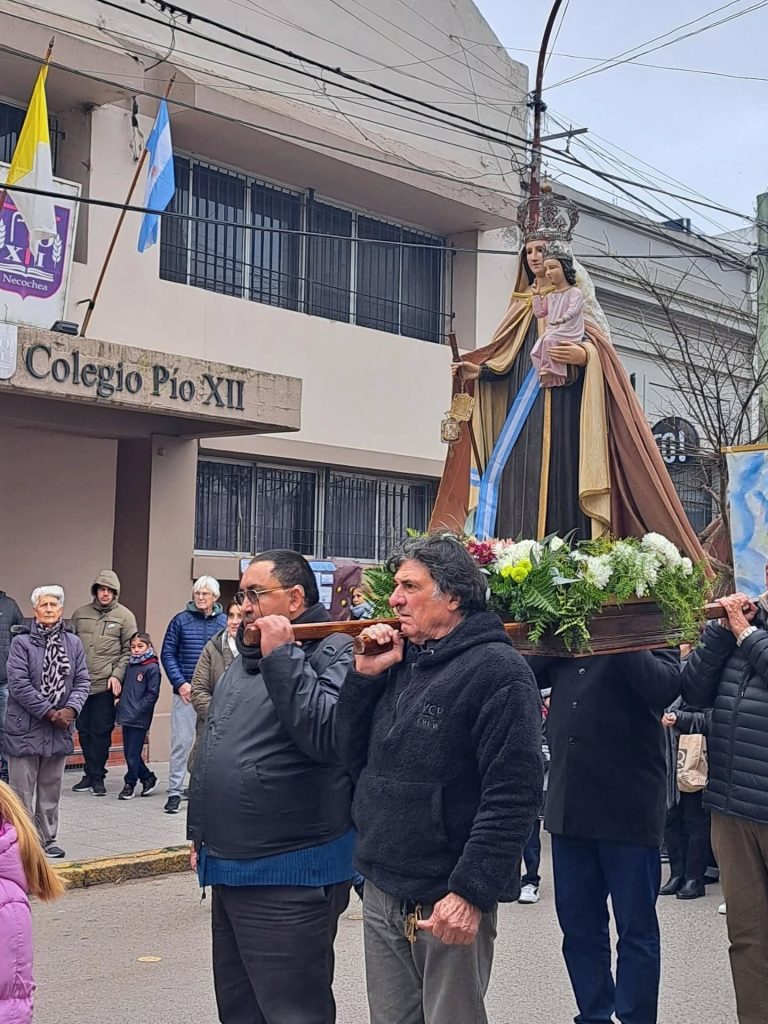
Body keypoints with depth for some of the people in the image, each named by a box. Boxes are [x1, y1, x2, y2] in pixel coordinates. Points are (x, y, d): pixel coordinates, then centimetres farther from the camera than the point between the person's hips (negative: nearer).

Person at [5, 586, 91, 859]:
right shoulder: (21, 642, -8)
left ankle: (47, 838, 24)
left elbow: (82, 680, 4)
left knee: (51, 790, 14)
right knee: (22, 790, 2)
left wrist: (71, 709, -13)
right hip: (25, 729, -4)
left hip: (60, 729, 4)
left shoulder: (73, 642, 5)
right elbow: (18, 684, -14)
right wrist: (49, 712, -15)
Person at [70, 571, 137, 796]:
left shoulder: (125, 616, 1)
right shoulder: (80, 614, 11)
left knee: (101, 731, -2)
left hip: (106, 685, -4)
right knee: (84, 730, 9)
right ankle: (90, 774, 20)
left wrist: (117, 675, -10)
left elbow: (129, 650, 0)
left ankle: (97, 777, 8)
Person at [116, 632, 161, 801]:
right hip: (126, 716, 7)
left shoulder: (152, 668, -8)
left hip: (139, 719, -7)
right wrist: (121, 704, 8)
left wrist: (137, 710, -16)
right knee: (128, 752, 11)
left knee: (133, 754, -2)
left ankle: (130, 784, 11)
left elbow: (152, 694, -12)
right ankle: (148, 777, 25)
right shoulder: (130, 666, 12)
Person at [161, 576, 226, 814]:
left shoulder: (225, 622, 4)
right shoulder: (181, 620, 2)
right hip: (185, 692, -1)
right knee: (181, 742, -3)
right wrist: (180, 683, -7)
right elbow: (167, 654, 2)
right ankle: (175, 792, 4)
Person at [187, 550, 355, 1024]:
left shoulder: (334, 654, -13)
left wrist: (281, 656, -25)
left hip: (289, 878, -9)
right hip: (230, 869, 9)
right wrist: (201, 834, 24)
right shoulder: (244, 661, 15)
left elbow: (326, 735, -30)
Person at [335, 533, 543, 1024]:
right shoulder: (400, 662, 11)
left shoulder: (498, 670, -12)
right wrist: (366, 675, -1)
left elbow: (513, 794, -17)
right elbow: (354, 757, 11)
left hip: (449, 903, -7)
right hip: (382, 894, 7)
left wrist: (471, 891, -21)